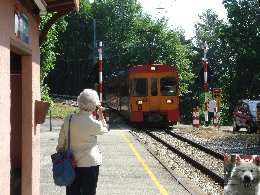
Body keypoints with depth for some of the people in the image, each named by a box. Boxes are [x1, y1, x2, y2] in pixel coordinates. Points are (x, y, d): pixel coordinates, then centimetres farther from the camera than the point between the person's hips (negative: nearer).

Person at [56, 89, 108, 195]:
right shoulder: (94, 123, -15)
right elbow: (104, 129, 8)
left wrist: (60, 152, 14)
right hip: (89, 163, -3)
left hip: (71, 163, 3)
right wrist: (101, 114, 8)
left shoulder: (68, 119, -6)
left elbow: (61, 141, 0)